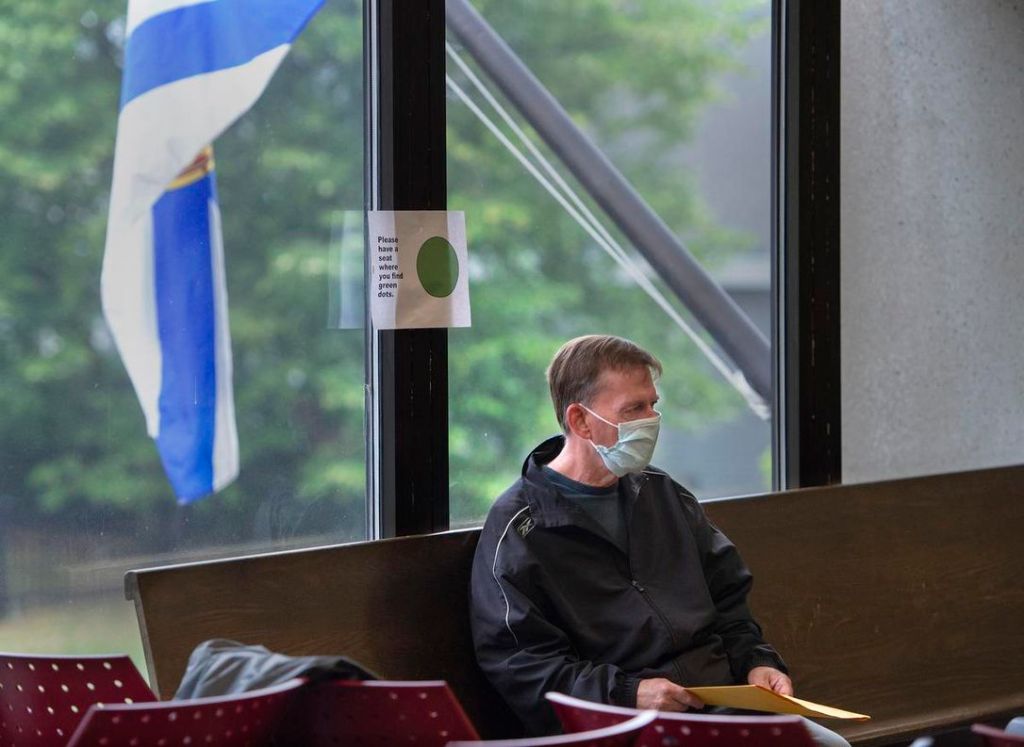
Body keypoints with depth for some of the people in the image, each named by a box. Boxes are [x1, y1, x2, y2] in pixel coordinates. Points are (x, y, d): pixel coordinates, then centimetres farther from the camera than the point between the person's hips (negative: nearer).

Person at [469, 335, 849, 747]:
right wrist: (627, 693, -19)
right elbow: (517, 663, -9)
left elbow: (725, 597, 27)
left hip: (723, 701, 7)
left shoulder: (662, 494, 19)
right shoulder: (518, 528, -2)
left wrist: (756, 661, 8)